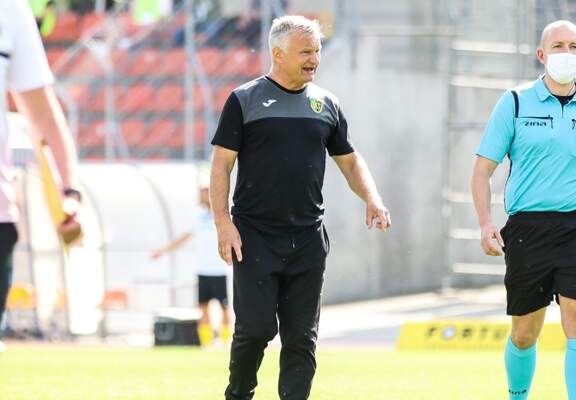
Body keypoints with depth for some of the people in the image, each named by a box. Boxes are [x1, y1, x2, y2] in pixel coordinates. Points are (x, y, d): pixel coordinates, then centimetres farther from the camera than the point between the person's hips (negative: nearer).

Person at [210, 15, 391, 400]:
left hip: (308, 239, 4)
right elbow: (222, 163, -2)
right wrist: (223, 223, -10)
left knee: (302, 336, 2)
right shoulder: (245, 100, 0)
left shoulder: (326, 104, 12)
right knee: (256, 327, -8)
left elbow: (350, 160, 19)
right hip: (255, 236, -4)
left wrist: (372, 199, 1)